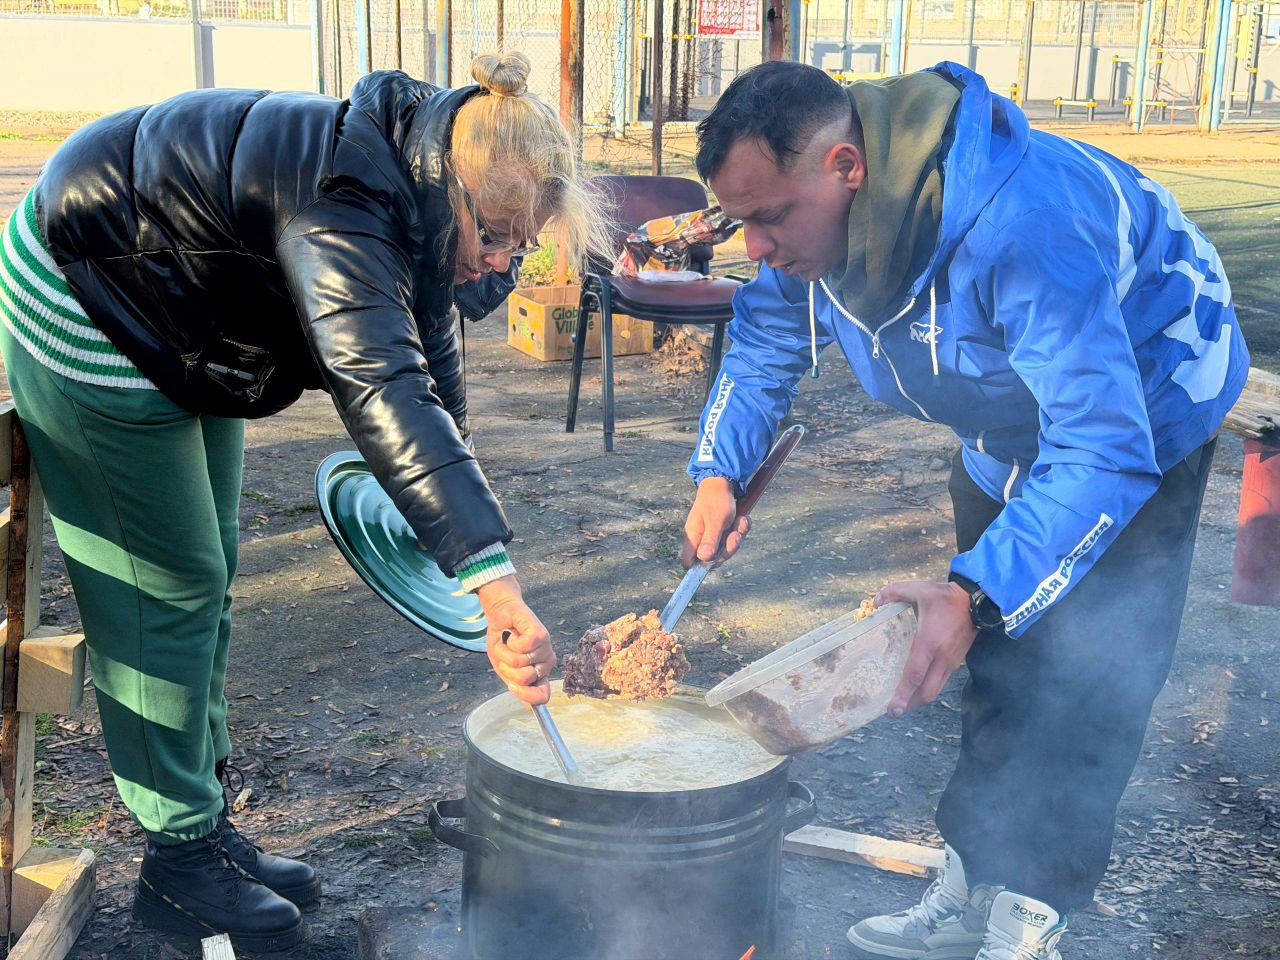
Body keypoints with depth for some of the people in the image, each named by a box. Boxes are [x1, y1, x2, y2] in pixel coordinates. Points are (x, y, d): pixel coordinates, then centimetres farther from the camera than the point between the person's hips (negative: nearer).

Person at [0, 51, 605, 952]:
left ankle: (206, 823, 24)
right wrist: (497, 580, -61)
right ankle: (178, 861, 7)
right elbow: (383, 390, -52)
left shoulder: (410, 206, -9)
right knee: (169, 584, -6)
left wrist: (456, 527, 3)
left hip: (180, 324, 10)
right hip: (83, 308, -10)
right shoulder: (342, 206, -37)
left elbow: (433, 371, 3)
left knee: (207, 575, 12)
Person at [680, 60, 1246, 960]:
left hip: (1142, 406, -7)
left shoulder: (1022, 227, -44)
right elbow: (764, 344, -1)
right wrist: (720, 472, -16)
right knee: (995, 666, 13)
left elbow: (1105, 450, -45)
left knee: (1080, 682, -13)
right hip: (1013, 429, 7)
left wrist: (978, 595, -53)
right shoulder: (809, 216, -19)